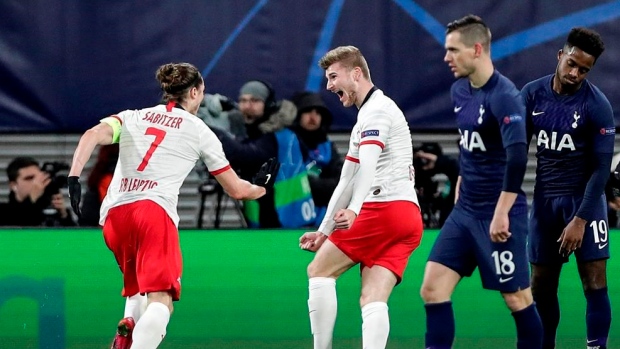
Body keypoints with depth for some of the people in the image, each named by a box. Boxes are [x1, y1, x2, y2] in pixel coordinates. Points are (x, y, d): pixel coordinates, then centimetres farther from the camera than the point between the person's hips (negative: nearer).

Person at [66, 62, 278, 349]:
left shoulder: (132, 117, 22)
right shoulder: (199, 131, 16)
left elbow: (92, 136, 0)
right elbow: (237, 190, 23)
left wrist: (74, 177, -9)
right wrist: (260, 187, 43)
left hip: (113, 214, 5)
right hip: (154, 211, -5)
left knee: (139, 289, 28)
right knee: (160, 302, -16)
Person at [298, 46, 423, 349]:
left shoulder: (377, 109, -4)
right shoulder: (366, 117, 28)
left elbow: (368, 164, -22)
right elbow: (348, 181, 33)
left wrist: (353, 209, -33)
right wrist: (324, 232, 33)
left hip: (383, 208, -9)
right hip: (409, 218, 9)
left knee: (319, 271, 2)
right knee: (373, 301, -5)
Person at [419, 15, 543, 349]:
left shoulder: (504, 96, -18)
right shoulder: (459, 90, 8)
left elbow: (517, 155, -29)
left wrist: (501, 212, -30)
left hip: (498, 214, -8)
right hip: (465, 209, 8)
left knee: (517, 298, 1)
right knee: (433, 289, -1)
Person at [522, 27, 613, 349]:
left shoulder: (597, 106, -13)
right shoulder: (532, 94, -2)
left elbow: (601, 168, -13)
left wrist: (580, 219, -18)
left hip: (584, 198, -4)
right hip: (545, 199, 4)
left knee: (595, 283, -10)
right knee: (541, 286, 7)